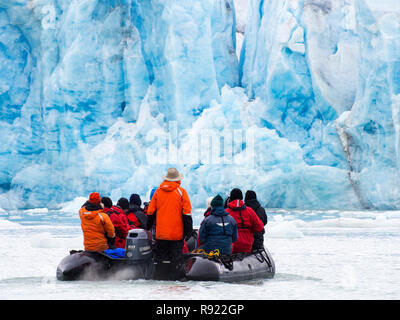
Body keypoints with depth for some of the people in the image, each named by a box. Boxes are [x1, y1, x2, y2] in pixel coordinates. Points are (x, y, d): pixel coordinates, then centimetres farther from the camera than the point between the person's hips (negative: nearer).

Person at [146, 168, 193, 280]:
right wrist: (188, 230, 0)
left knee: (160, 257, 8)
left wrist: (148, 227, 21)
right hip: (176, 233, -3)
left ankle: (159, 277, 8)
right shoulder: (181, 192, -4)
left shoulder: (158, 191, 5)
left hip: (160, 233, 3)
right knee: (175, 257, 1)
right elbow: (187, 213, -5)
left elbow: (151, 212, 10)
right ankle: (173, 277, -3)